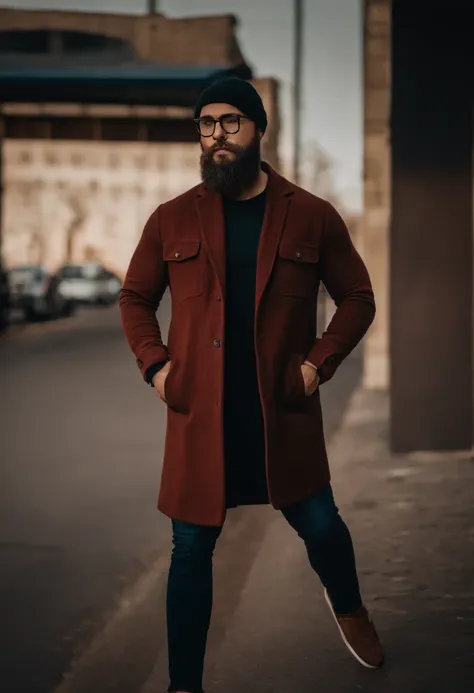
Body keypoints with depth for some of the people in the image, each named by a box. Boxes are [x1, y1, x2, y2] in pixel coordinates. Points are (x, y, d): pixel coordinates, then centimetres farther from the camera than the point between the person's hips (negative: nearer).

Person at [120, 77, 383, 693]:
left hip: (284, 410, 0)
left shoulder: (312, 216, 0)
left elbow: (357, 298, 7)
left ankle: (349, 608, 44)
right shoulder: (172, 220, 3)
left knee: (319, 524, 9)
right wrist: (155, 364, -2)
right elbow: (135, 299, 13)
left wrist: (320, 362, -6)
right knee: (192, 545, 4)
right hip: (199, 411, 1)